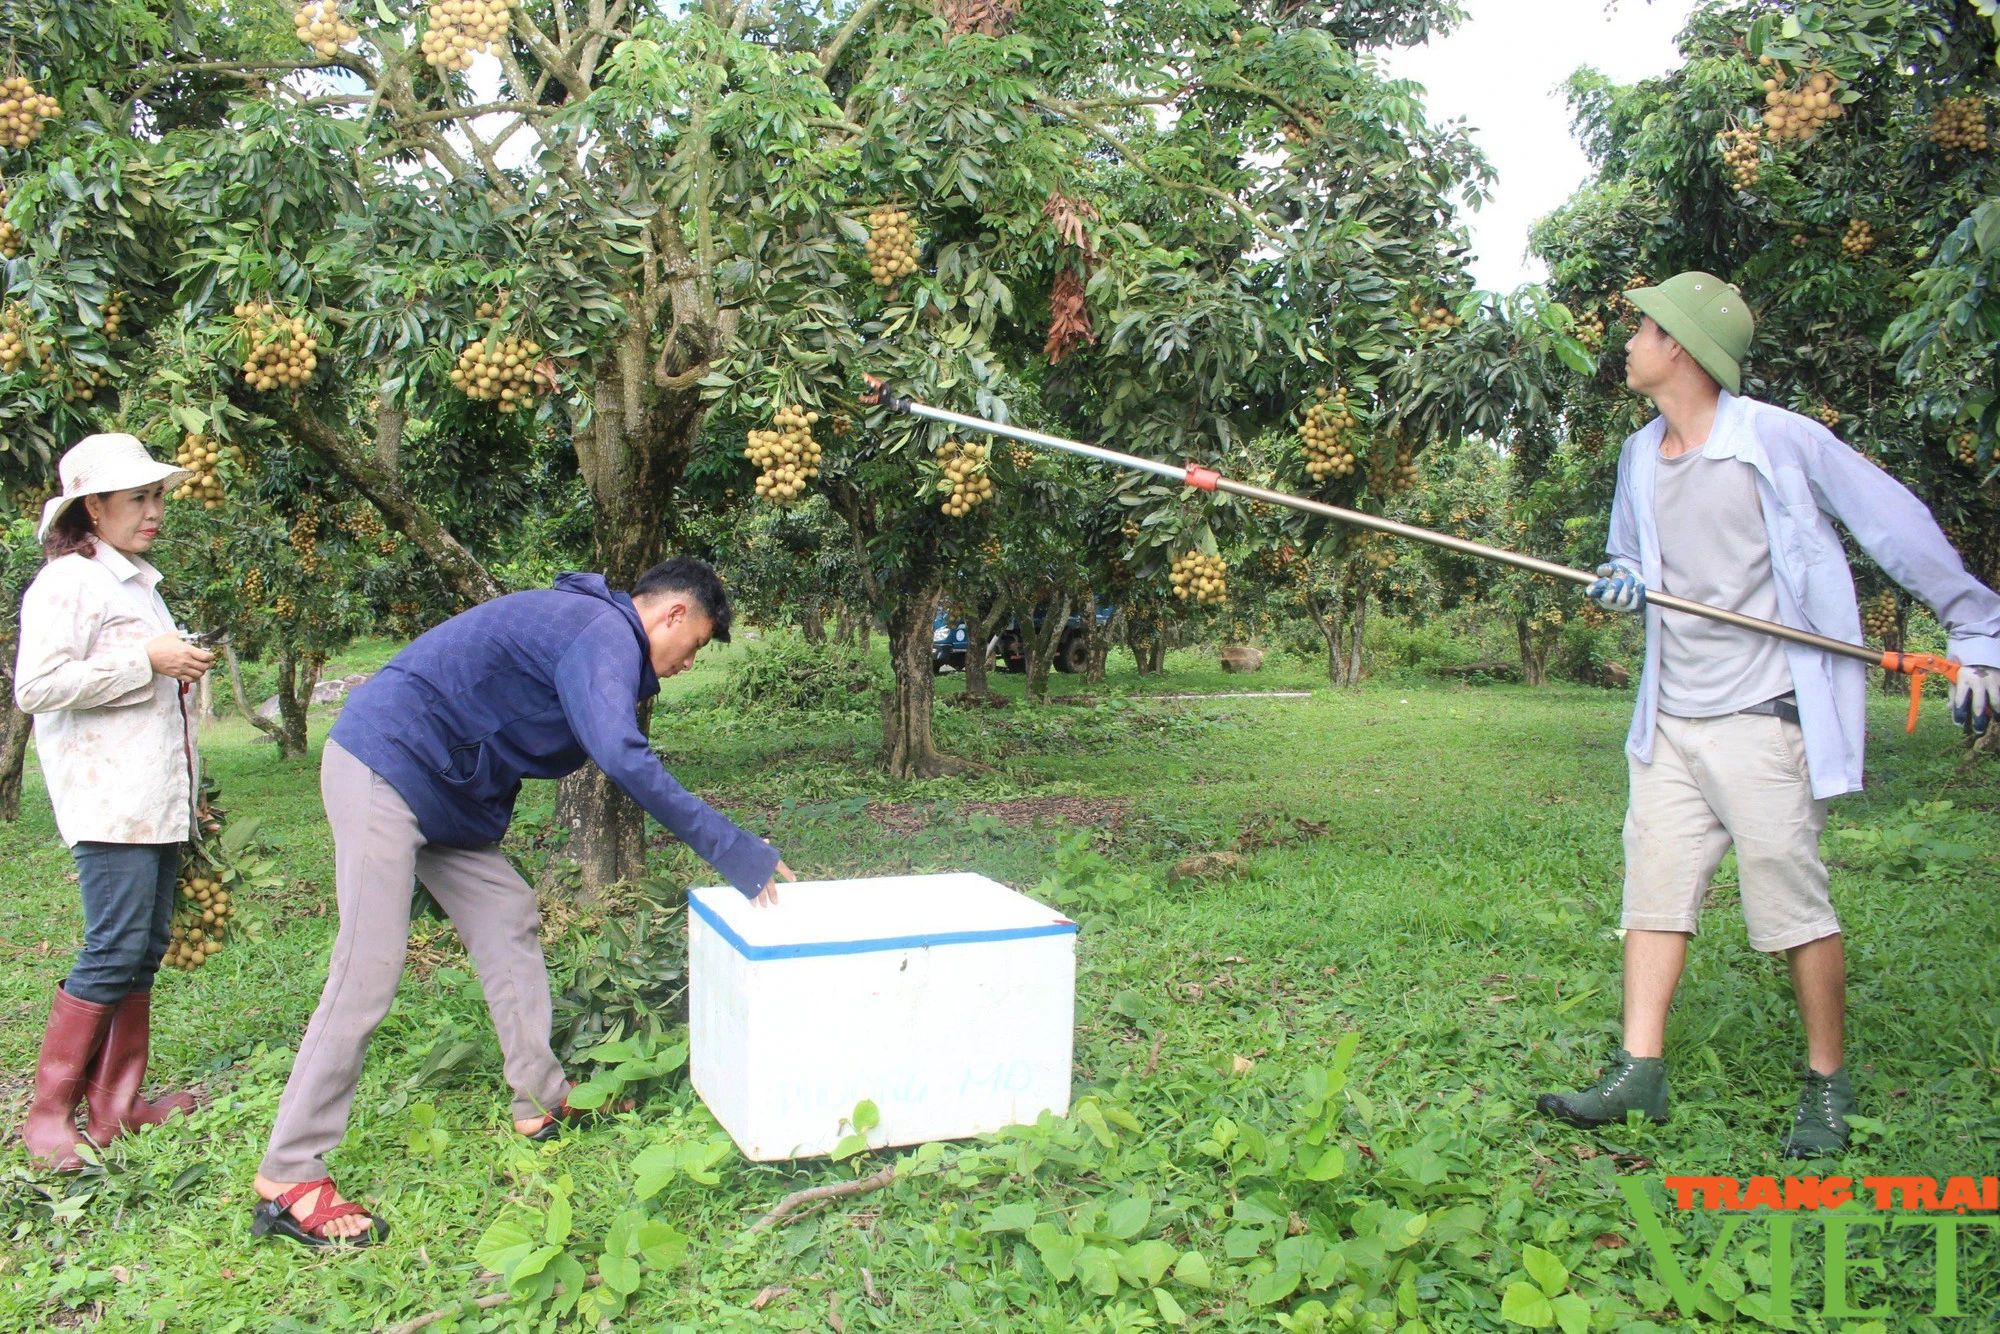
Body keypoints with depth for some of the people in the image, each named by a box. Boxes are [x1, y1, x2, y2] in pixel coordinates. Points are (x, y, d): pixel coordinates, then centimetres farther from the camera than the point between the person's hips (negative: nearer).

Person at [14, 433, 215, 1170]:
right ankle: (49, 1113, 1)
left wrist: (180, 669, 16)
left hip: (158, 796, 9)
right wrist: (147, 662, -16)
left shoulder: (138, 582, 21)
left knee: (146, 948, 9)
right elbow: (36, 686, -17)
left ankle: (117, 1103, 16)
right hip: (108, 797, -9)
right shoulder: (68, 582, -7)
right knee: (114, 949, -10)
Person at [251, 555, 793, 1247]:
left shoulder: (586, 624, 17)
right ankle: (287, 1178, -3)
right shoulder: (604, 635, -17)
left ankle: (542, 1102, 17)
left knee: (509, 921, 10)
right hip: (384, 765, -11)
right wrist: (729, 849, -28)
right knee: (368, 970, -10)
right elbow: (622, 758, -31)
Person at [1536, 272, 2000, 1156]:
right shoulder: (1640, 457, 11)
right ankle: (1640, 1070, 9)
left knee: (1791, 898, -2)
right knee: (1654, 883, 3)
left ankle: (1829, 1081, 16)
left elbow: (1899, 526, -5)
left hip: (1763, 718, -6)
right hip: (1669, 719, 7)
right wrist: (1622, 582, 0)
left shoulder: (1779, 441, -10)